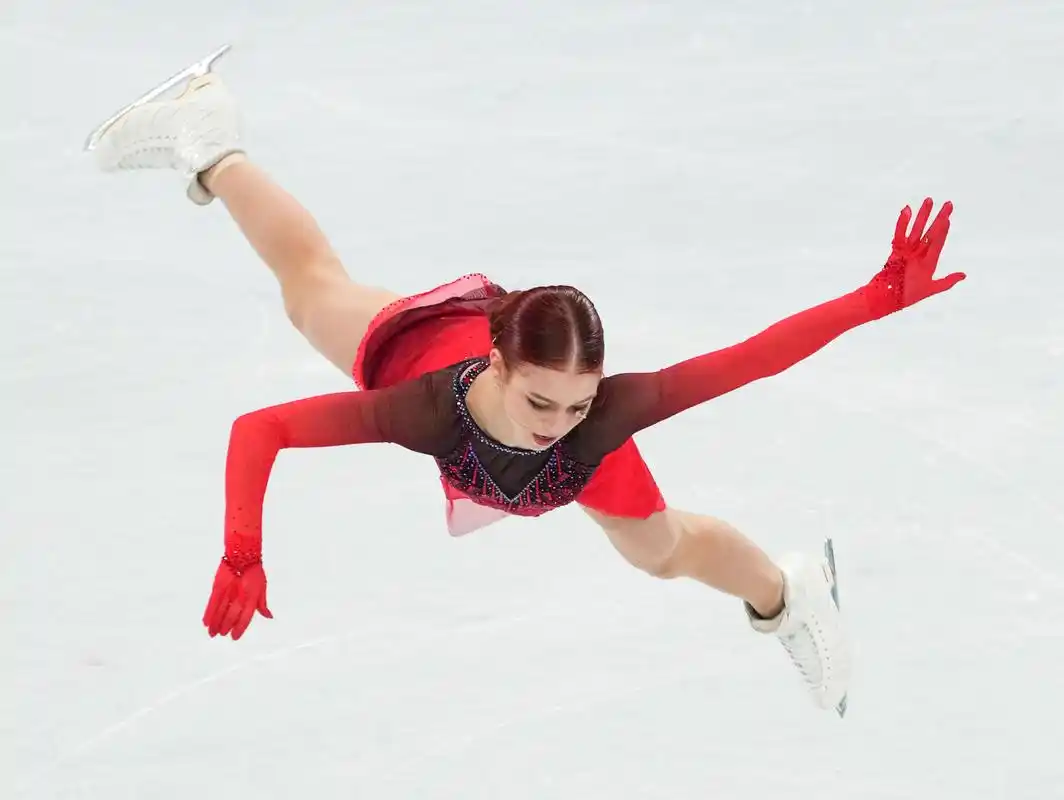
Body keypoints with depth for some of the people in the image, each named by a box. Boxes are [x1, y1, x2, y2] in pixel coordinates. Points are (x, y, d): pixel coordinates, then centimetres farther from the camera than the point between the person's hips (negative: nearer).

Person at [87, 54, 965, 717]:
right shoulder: (430, 405, -49)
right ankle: (213, 150, 60)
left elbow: (748, 358, -54)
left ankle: (787, 596, 56)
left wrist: (879, 298, -64)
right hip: (420, 336, -1)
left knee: (662, 547, 22)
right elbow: (258, 430, -45)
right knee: (315, 288, 33)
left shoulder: (602, 412, -48)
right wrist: (243, 553, -57)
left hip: (522, 356, 1)